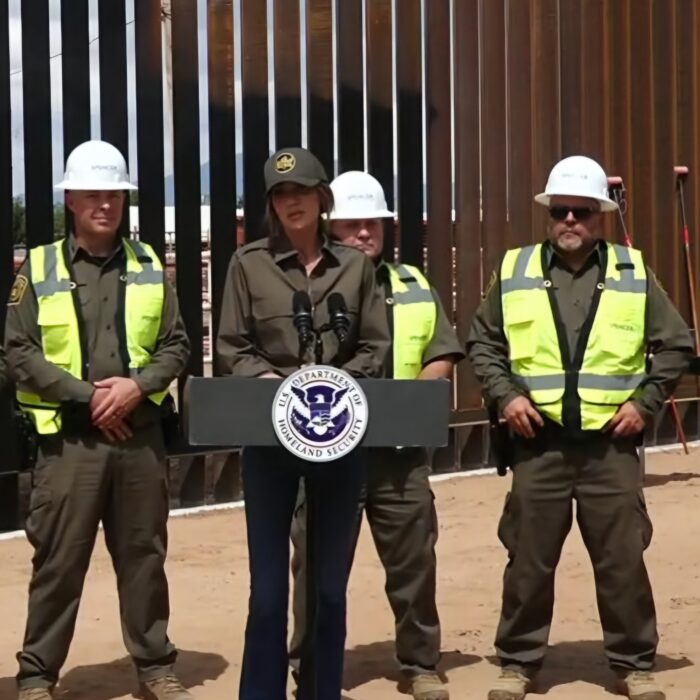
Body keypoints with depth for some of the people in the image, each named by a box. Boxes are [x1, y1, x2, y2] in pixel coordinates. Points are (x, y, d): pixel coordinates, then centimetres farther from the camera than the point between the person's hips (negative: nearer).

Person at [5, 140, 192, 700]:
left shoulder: (148, 266, 9)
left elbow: (176, 346, 8)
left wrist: (137, 385, -10)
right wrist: (87, 394, -12)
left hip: (140, 433, 3)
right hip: (69, 437, -3)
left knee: (143, 555, 11)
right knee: (58, 561, 1)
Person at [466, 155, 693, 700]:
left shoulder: (633, 274, 5)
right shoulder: (515, 272, 5)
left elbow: (676, 344, 9)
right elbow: (483, 342, 12)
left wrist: (645, 402, -2)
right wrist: (505, 394, -3)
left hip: (610, 445, 0)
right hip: (539, 444, 0)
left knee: (623, 559, 4)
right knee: (529, 559, 5)